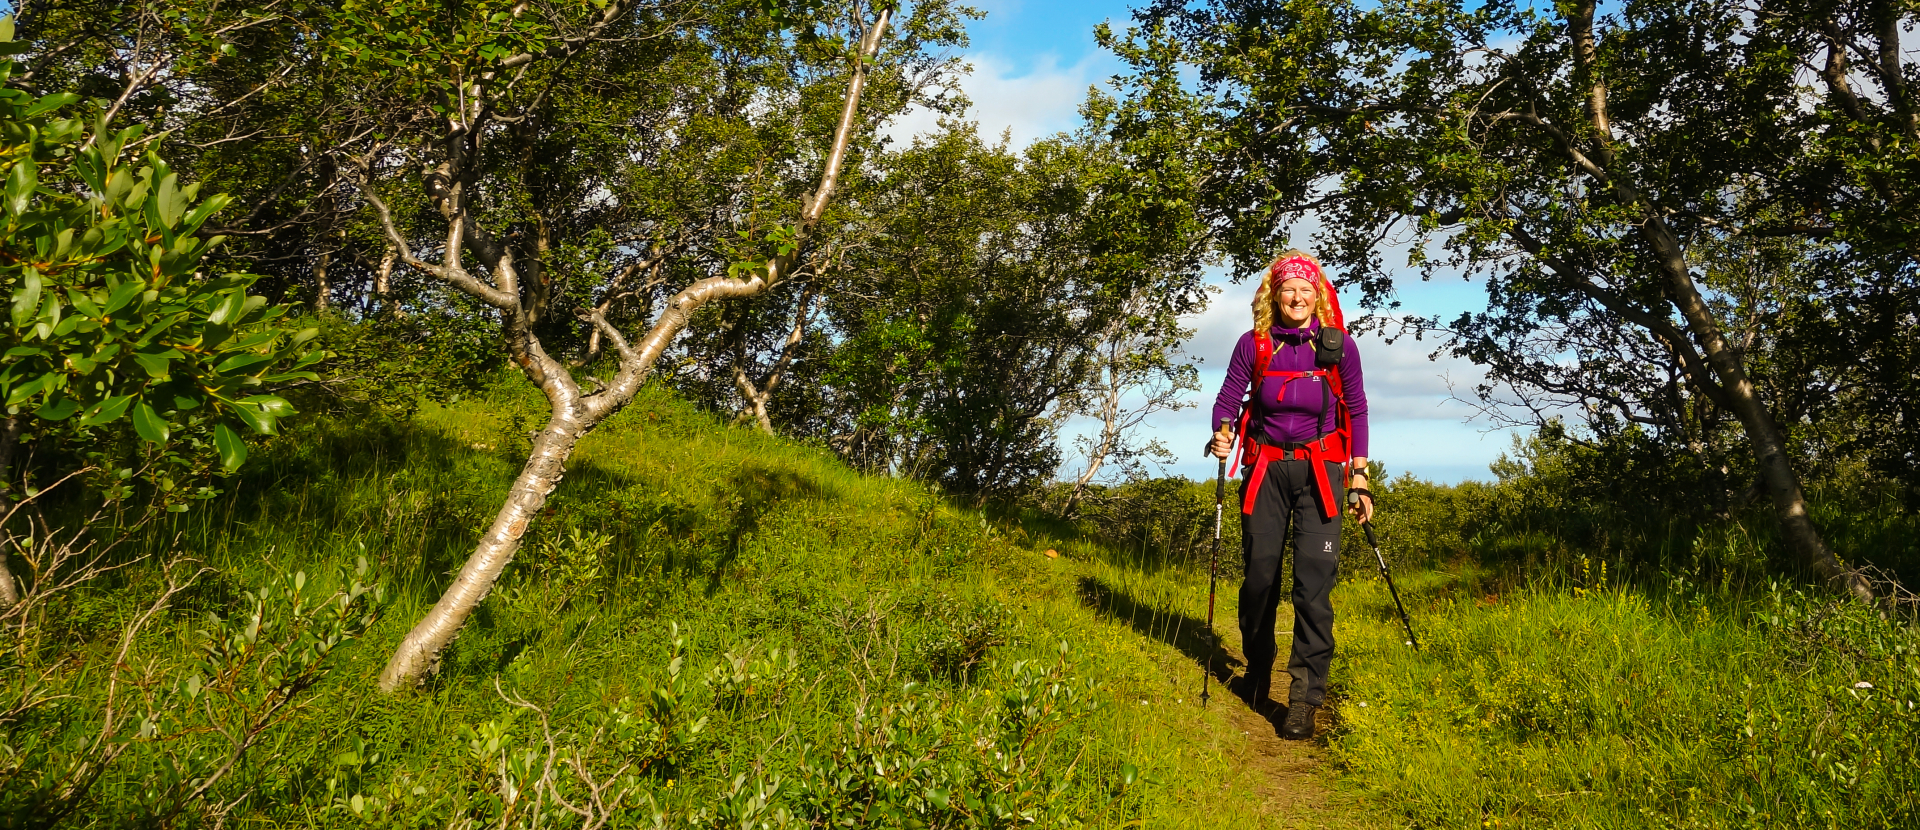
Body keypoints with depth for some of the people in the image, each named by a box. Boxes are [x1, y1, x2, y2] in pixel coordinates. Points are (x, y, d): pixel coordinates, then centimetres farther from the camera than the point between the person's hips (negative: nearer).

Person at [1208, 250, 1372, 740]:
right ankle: (1257, 672, 28)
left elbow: (1357, 410, 9)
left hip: (1320, 471, -1)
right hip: (1266, 469, 1)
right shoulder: (1254, 344, 2)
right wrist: (1222, 434, -17)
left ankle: (1304, 699, -6)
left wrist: (1360, 481, 5)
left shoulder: (1339, 346, 2)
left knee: (1314, 579, -10)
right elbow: (1228, 398, 6)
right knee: (1260, 573, 6)